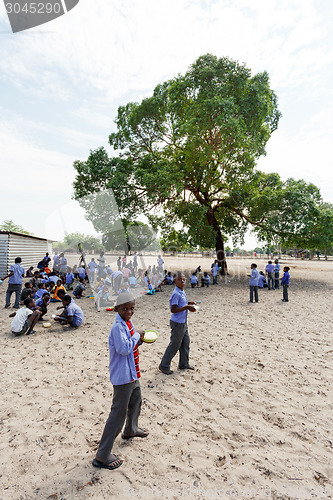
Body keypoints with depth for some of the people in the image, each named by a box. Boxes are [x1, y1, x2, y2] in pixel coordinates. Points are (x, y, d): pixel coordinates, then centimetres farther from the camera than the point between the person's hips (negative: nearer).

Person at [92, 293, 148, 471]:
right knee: (118, 413, 1)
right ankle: (102, 456, 17)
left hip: (132, 374, 10)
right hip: (122, 377, -10)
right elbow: (124, 349, -31)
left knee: (136, 401, 29)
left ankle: (131, 430, 54)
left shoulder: (127, 323, 4)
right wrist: (137, 336, -20)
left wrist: (139, 340, -3)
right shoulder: (118, 326, -25)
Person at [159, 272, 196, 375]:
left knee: (185, 343, 19)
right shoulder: (176, 294, -23)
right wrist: (187, 307, -24)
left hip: (183, 322, 9)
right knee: (174, 345, 3)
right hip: (177, 323, -9)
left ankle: (184, 364, 37)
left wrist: (188, 304, 4)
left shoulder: (182, 292, 7)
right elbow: (173, 309, -25)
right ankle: (164, 366, 19)